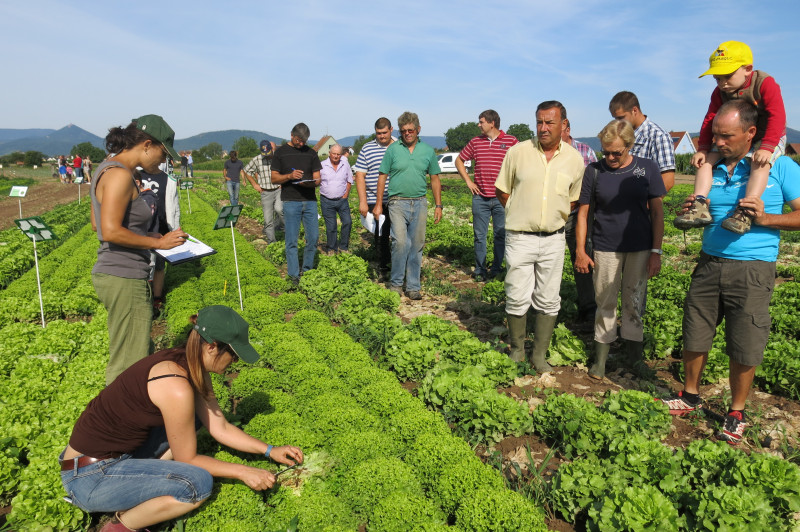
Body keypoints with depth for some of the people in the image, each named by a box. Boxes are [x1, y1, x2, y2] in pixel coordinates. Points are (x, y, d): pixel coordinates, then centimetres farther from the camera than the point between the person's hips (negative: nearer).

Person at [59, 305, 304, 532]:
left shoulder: (192, 367, -2)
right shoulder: (176, 387, -28)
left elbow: (220, 428, 5)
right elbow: (186, 459, -16)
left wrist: (270, 451, 4)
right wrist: (243, 472, -9)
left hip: (121, 452, 9)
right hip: (89, 477, -9)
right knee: (199, 483, -21)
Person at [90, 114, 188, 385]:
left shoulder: (108, 168, 13)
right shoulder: (120, 174, -17)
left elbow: (97, 224, 19)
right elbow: (111, 231, -24)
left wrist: (146, 238, 14)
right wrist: (158, 243, -16)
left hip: (115, 274, 11)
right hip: (125, 280, -11)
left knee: (123, 358, 23)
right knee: (129, 365, 1)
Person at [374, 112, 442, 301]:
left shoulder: (428, 151, 9)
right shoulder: (393, 149, 3)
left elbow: (435, 179, 13)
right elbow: (382, 177, 6)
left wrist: (438, 205, 9)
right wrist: (378, 204, 3)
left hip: (420, 203, 3)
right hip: (398, 203, -2)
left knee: (417, 245, 5)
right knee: (400, 242, -15)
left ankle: (413, 286, 15)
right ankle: (395, 283, 2)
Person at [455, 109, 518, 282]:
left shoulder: (511, 141, -1)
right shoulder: (475, 142, 9)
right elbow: (459, 160, 19)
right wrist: (468, 181, 9)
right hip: (480, 197, 2)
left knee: (501, 234, 5)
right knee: (479, 235, 6)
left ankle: (496, 268, 18)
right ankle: (480, 270, 16)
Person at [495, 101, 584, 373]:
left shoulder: (574, 159, 2)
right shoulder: (518, 152, -4)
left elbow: (574, 199, 15)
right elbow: (502, 192, 6)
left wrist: (556, 220, 10)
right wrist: (522, 217, 8)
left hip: (553, 239, 2)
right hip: (520, 237, -2)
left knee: (548, 300, 8)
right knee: (517, 298, 1)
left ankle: (540, 355, 21)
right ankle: (517, 351, 20)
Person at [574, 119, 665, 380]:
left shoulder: (647, 168, -1)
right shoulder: (594, 171, -2)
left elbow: (657, 212, 2)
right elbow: (583, 213, 2)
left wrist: (656, 251, -2)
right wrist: (580, 251, -2)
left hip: (640, 249, 1)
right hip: (605, 249, 0)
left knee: (634, 304, 10)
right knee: (605, 304, 6)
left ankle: (634, 356, 25)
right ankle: (601, 356, 19)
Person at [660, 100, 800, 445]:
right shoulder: (712, 168, 8)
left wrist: (764, 218, -17)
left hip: (752, 270, -4)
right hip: (709, 264, 4)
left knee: (743, 349, 5)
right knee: (694, 336, 10)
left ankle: (736, 413, 25)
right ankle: (691, 396, 32)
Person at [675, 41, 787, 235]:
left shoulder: (765, 83, -19)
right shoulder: (720, 92, -2)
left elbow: (777, 117, -25)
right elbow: (710, 120, 0)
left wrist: (767, 147, -35)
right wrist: (702, 149, -11)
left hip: (768, 137, -5)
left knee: (761, 162, -36)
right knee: (706, 159, -14)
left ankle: (744, 213, -45)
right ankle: (700, 206, -26)